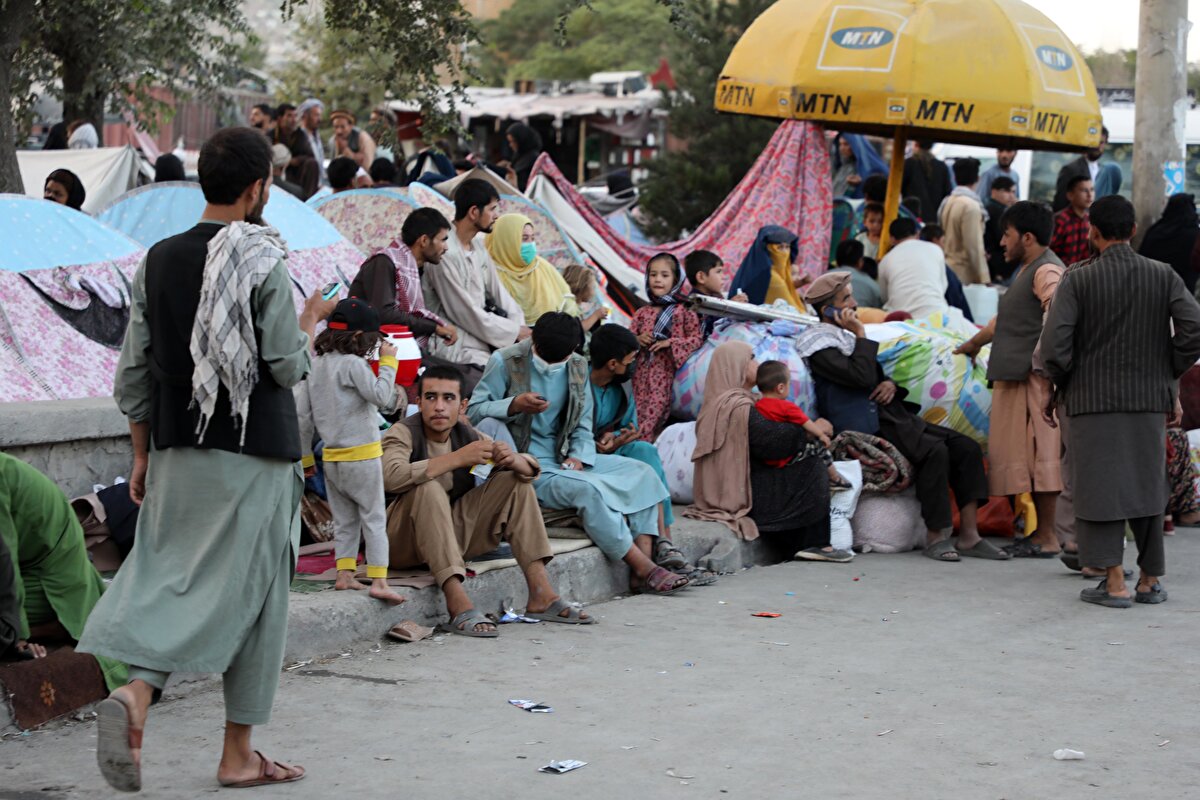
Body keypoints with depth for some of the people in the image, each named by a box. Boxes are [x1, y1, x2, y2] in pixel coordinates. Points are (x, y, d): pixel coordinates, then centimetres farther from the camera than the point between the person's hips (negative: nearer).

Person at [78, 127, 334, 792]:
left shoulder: (157, 261, 6)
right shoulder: (264, 264, -11)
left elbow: (134, 373, 8)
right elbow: (286, 367, -11)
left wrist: (142, 454, 15)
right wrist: (309, 324, 9)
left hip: (176, 452, 5)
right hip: (253, 452, -5)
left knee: (169, 580, 10)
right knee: (250, 593, 3)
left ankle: (135, 694, -16)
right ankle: (239, 755, 9)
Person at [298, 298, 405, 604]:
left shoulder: (316, 365, 8)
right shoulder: (353, 364, -15)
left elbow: (304, 414, 11)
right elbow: (381, 397, -21)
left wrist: (304, 454, 17)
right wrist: (388, 362, -11)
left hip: (331, 456, 7)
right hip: (361, 455, -7)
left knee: (344, 520, 14)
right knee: (374, 518, -2)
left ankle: (344, 574, 11)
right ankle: (378, 579, -6)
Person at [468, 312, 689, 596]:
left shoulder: (578, 366, 9)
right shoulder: (506, 361, -7)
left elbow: (582, 424, 13)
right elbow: (473, 411, -8)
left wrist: (578, 456, -7)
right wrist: (514, 405, -25)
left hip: (566, 459, 7)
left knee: (642, 473, -9)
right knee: (588, 490, -33)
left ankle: (643, 567, -22)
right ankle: (645, 571, -28)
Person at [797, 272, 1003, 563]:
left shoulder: (846, 337, 23)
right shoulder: (819, 344, -6)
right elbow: (862, 377, -19)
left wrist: (891, 385, 4)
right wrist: (861, 335, -9)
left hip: (892, 416, 9)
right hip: (866, 428, -9)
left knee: (966, 447, -7)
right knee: (935, 451, -29)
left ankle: (969, 536, -12)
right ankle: (935, 537, -20)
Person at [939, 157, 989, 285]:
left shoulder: (947, 202, 9)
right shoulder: (970, 206, -15)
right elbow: (974, 246, -17)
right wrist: (984, 279, -14)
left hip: (947, 270, 8)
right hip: (964, 274, -8)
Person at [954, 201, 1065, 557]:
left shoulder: (1047, 271, -9)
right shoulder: (1025, 272, 25)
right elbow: (1004, 320, 40)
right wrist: (975, 343, 51)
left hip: (1034, 378, -10)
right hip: (1014, 379, 10)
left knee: (1040, 454, -8)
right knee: (1023, 457, 9)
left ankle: (1046, 537, -6)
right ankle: (1039, 532, 13)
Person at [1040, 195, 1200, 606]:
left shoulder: (1078, 281, -8)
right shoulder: (1164, 276, 0)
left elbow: (1054, 344, -15)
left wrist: (1059, 387, 1)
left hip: (1093, 401, -3)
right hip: (1149, 400, 3)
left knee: (1099, 490, 3)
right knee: (1146, 487, 14)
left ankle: (1115, 583, -2)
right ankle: (1151, 580, 18)